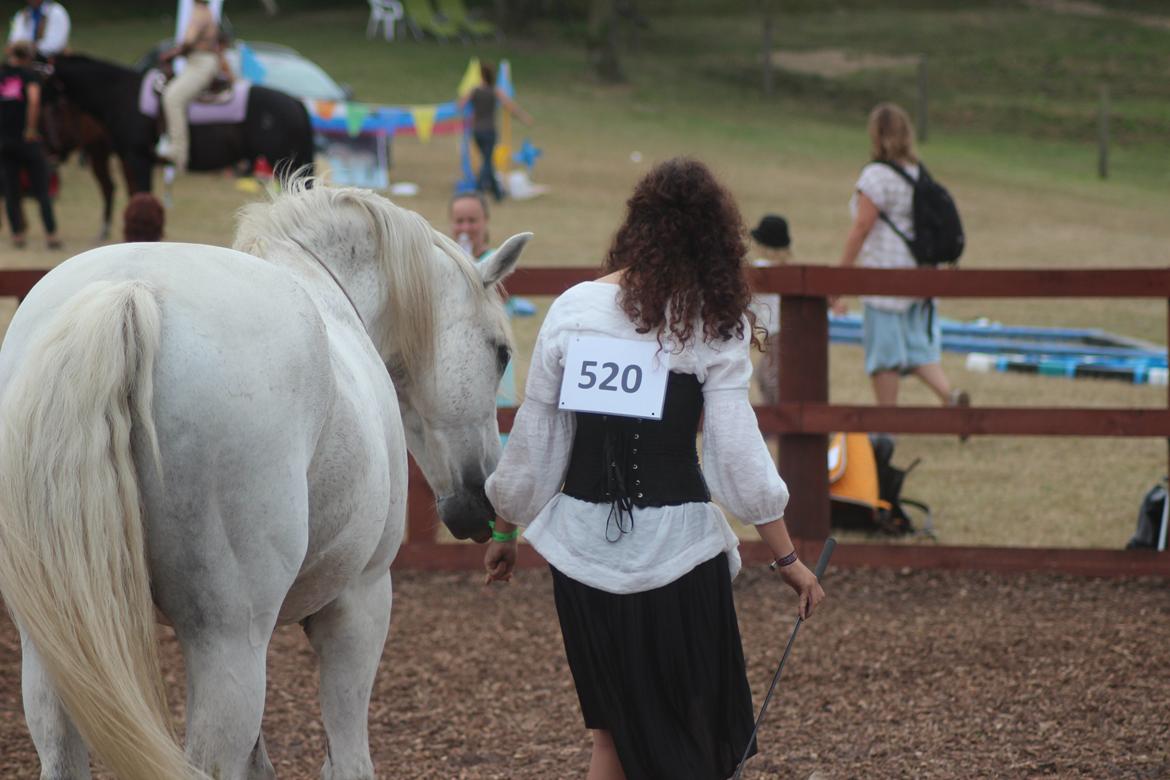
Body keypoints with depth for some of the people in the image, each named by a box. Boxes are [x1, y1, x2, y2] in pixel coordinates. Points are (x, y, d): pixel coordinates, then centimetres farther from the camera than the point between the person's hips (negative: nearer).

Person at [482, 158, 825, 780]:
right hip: (675, 541, -3)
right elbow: (737, 454, -8)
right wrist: (787, 558, -1)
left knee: (614, 727, 18)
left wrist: (505, 530, 18)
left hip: (582, 540, 3)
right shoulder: (714, 323, -5)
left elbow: (534, 439, 5)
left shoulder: (572, 309, 1)